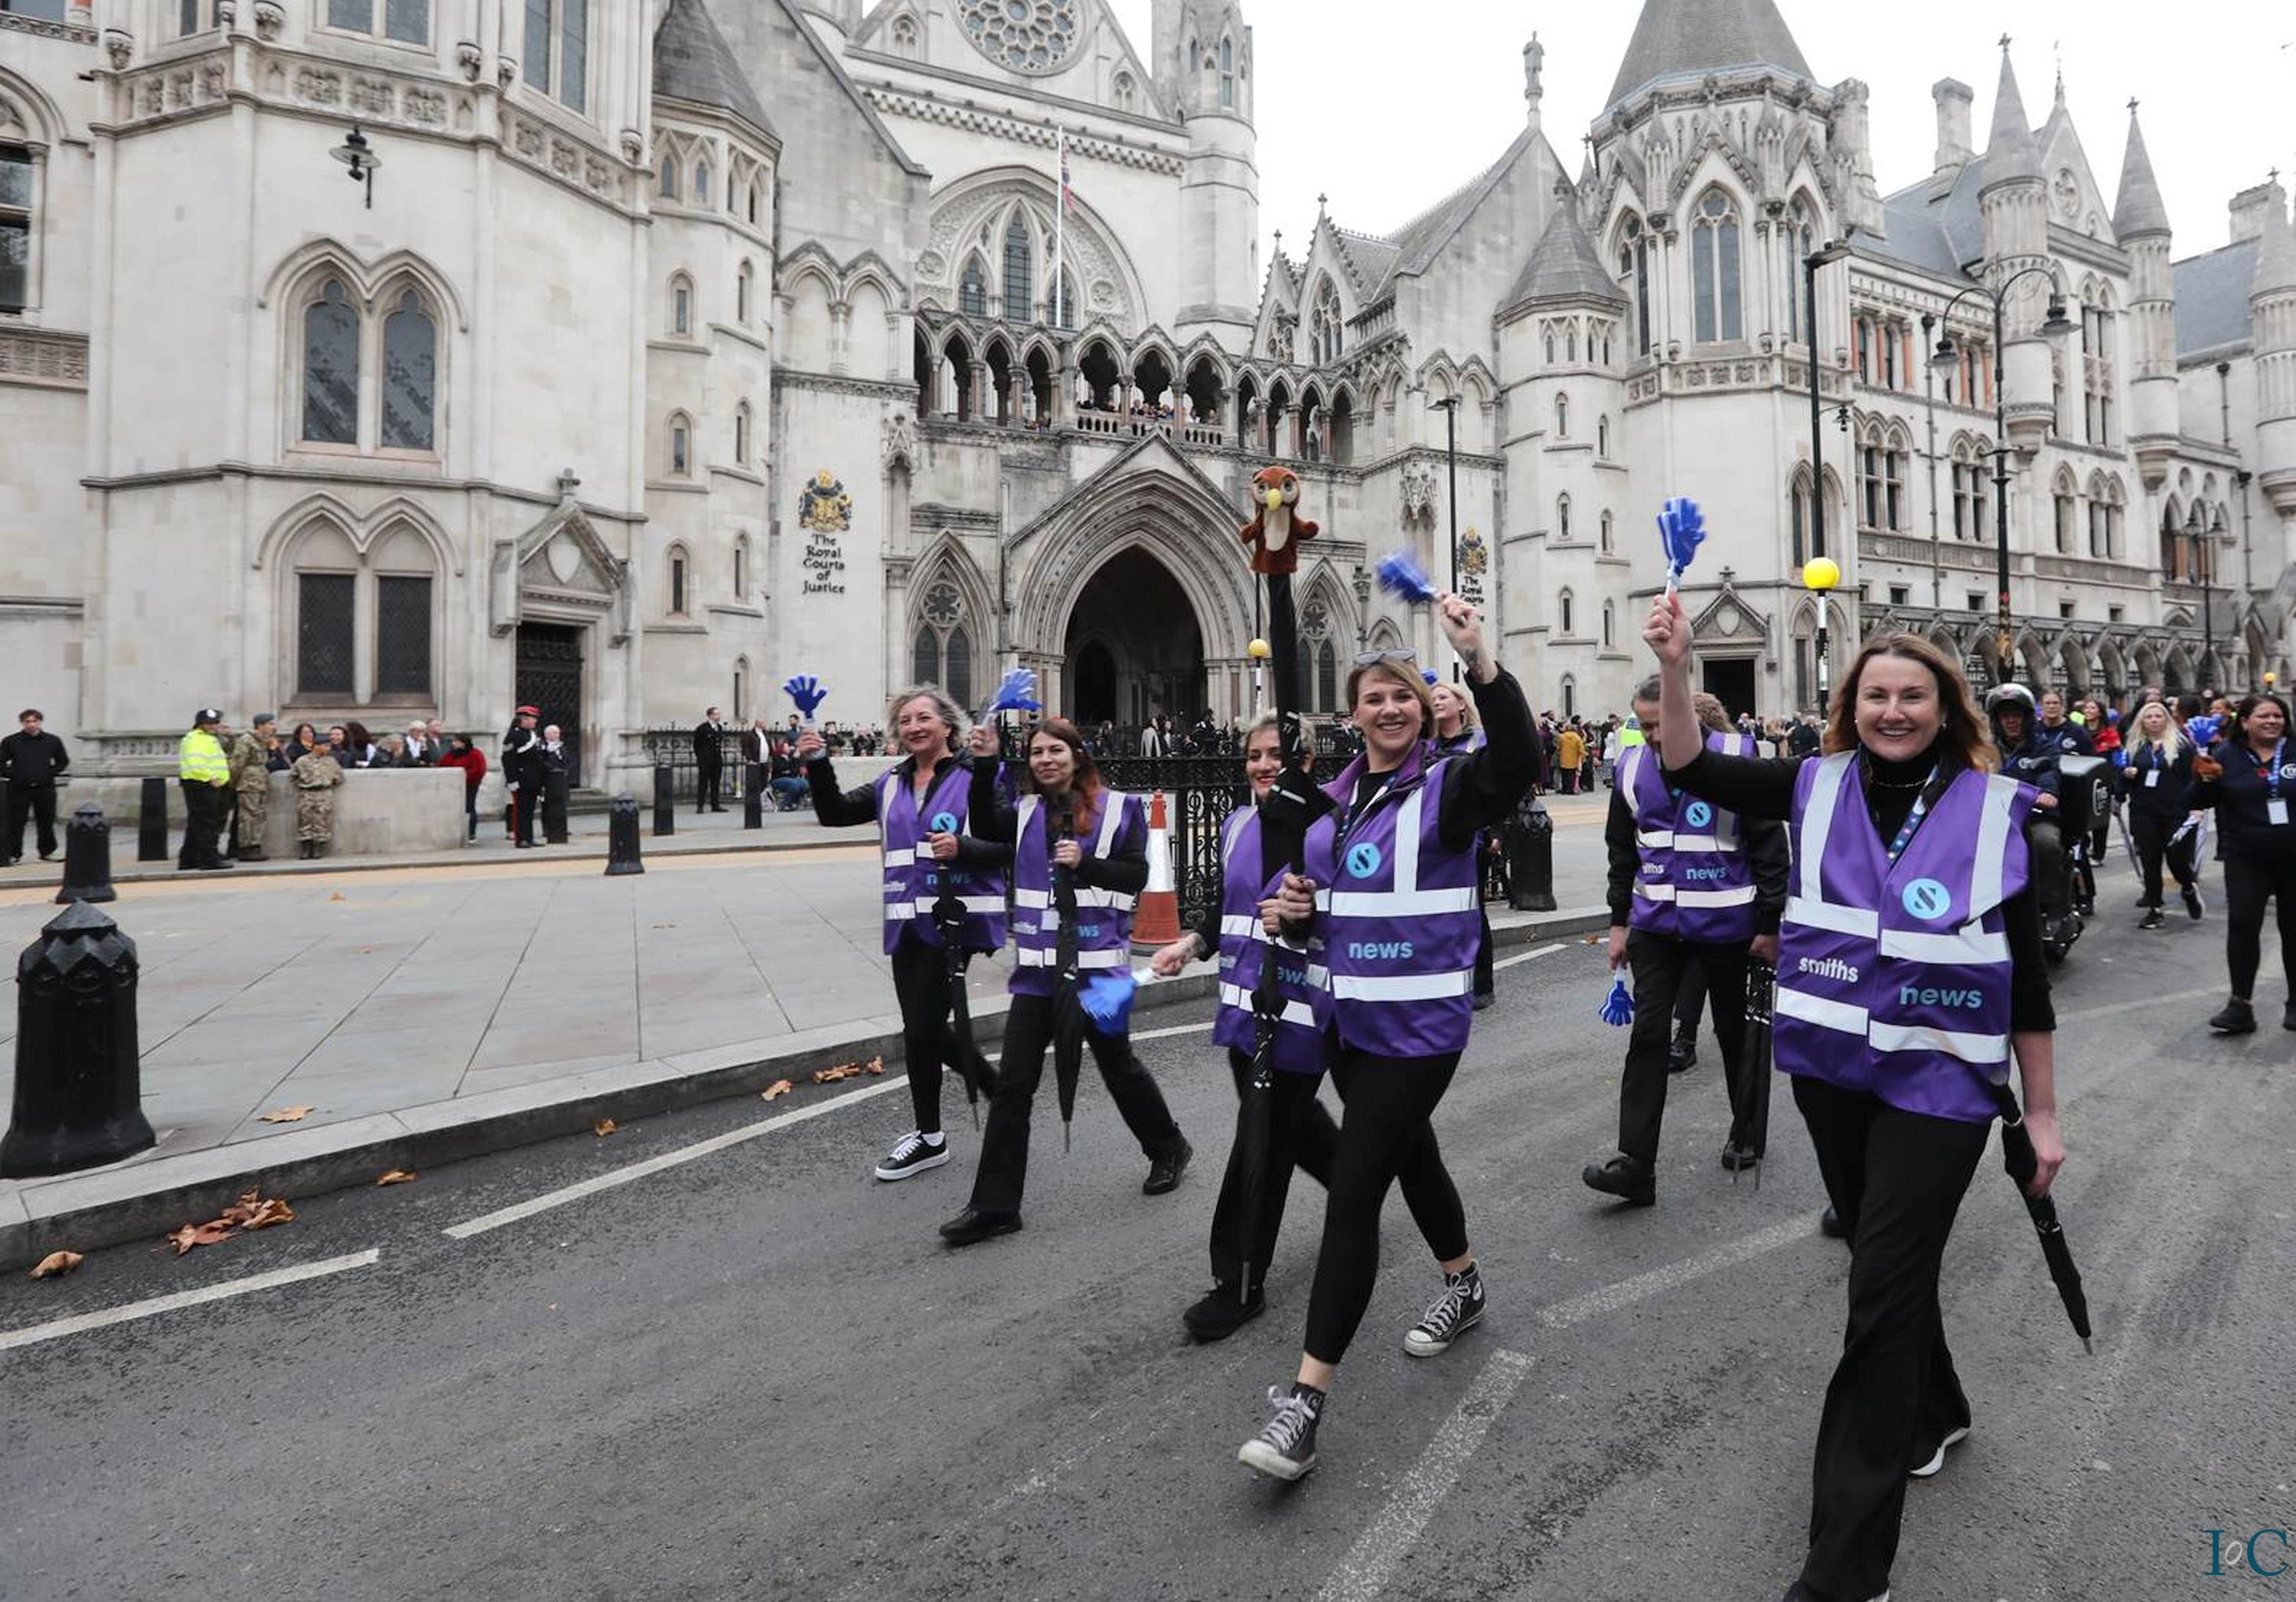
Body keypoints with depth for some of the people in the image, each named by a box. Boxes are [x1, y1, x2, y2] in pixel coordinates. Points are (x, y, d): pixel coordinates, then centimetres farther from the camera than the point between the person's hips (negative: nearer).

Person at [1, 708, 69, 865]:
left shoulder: (52, 741, 5)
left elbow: (63, 761, 14)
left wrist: (51, 773, 3)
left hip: (45, 788, 1)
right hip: (19, 789, -1)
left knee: (46, 822, 6)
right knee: (16, 823, 1)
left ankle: (47, 851, 17)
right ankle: (14, 854, 9)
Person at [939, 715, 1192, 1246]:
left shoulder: (1118, 808, -2)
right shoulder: (1026, 812, 7)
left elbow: (1136, 876, -7)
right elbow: (985, 828, -10)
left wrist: (1084, 862, -22)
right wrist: (984, 765, -18)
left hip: (1097, 962, -3)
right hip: (1037, 967, 3)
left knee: (1118, 1065, 14)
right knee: (1012, 1083, 1)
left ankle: (1168, 1147, 41)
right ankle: (994, 1205, 9)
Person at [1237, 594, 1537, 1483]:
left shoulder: (1446, 786, -9)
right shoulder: (1335, 796, 9)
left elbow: (1519, 762, -31)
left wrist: (1479, 659, -40)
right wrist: (1290, 908, -4)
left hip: (1418, 1024, -7)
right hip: (1347, 1017, 7)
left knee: (1352, 1193, -9)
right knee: (1409, 1154, 24)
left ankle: (1306, 1398, -3)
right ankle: (1464, 1285, 50)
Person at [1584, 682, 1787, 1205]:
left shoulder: (1736, 757, -11)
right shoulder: (1634, 768, 2)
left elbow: (1770, 846, -7)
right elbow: (1622, 852, 12)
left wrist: (1770, 926, -7)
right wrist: (1619, 922, 10)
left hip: (1725, 921, -3)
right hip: (1657, 922, 3)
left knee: (1734, 1029, 14)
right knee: (1648, 1032, -3)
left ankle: (1747, 1135, 36)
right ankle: (1635, 1162, -4)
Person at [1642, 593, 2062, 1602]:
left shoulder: (1995, 810, -5)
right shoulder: (1819, 788, 0)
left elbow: (2027, 976, -1)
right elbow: (1692, 771, -9)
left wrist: (2042, 1112, 1)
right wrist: (1676, 668, -24)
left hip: (1937, 1084, -3)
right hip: (1832, 1072, 3)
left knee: (1882, 1293, -2)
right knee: (1885, 1263, 20)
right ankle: (1932, 1410, 50)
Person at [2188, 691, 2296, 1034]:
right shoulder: (2226, 755, -1)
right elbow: (2196, 803, -1)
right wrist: (2205, 780, -19)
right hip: (2246, 858, -1)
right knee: (2242, 924, -11)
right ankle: (2240, 1005, -6)